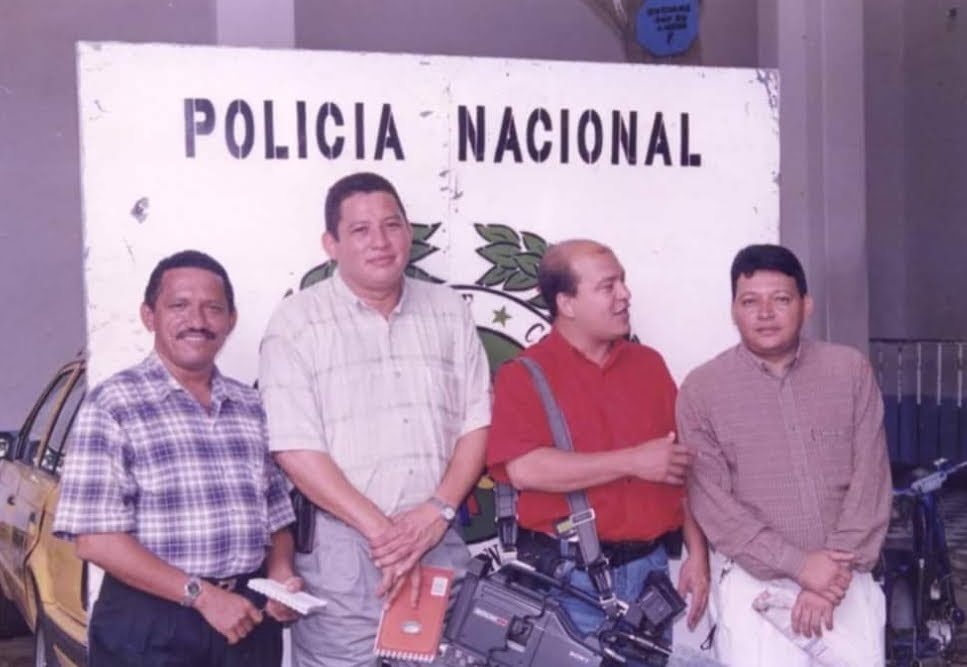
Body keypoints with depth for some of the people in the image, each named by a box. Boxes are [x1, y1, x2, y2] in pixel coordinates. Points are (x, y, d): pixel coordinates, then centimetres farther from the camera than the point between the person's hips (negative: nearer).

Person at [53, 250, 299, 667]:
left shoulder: (252, 407, 8)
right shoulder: (113, 404, -7)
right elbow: (96, 539, -13)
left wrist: (281, 573, -5)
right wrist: (201, 595, -17)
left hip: (247, 618, 4)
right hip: (150, 625, -4)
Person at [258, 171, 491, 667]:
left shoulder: (449, 311, 9)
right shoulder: (298, 322, -3)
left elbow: (477, 422, 6)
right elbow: (295, 448, -10)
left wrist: (439, 509, -8)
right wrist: (379, 529, -14)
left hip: (440, 540, 4)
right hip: (342, 547, -3)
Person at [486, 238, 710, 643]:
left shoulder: (649, 364, 9)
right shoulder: (524, 374, -6)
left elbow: (683, 467, 11)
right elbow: (525, 469, -20)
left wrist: (697, 553, 5)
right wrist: (633, 462, -16)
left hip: (649, 568, 5)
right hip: (566, 576, -4)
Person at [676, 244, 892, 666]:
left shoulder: (851, 370, 2)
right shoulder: (701, 390, -4)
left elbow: (870, 480, 0)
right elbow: (712, 503, -7)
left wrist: (837, 570, -9)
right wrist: (798, 564, -14)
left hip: (847, 581, 2)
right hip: (755, 585, -2)